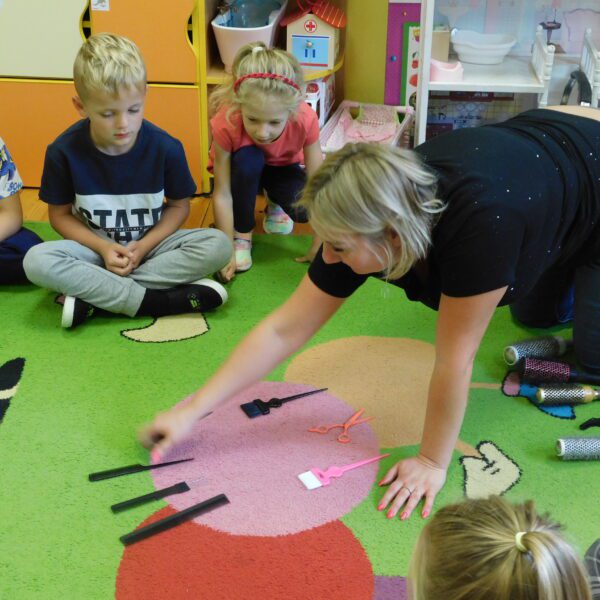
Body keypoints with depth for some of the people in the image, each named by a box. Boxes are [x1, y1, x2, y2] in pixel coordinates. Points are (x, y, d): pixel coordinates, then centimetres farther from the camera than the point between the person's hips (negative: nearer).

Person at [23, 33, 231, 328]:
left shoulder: (166, 147, -15)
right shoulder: (64, 151, -15)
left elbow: (179, 205, -1)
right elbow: (60, 214, -2)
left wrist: (144, 246, -16)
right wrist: (103, 248, -18)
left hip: (151, 242, 1)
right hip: (96, 247, -1)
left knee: (218, 245, -26)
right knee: (37, 261, -30)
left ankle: (94, 293, -25)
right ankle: (157, 301, -29)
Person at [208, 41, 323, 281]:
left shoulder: (305, 120, -35)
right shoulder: (226, 124, -38)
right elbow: (222, 194, -32)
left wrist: (319, 247, -29)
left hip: (282, 168, 1)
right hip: (243, 172, -1)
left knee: (304, 209, -29)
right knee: (248, 159, -38)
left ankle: (275, 205, 9)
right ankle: (242, 234, -14)